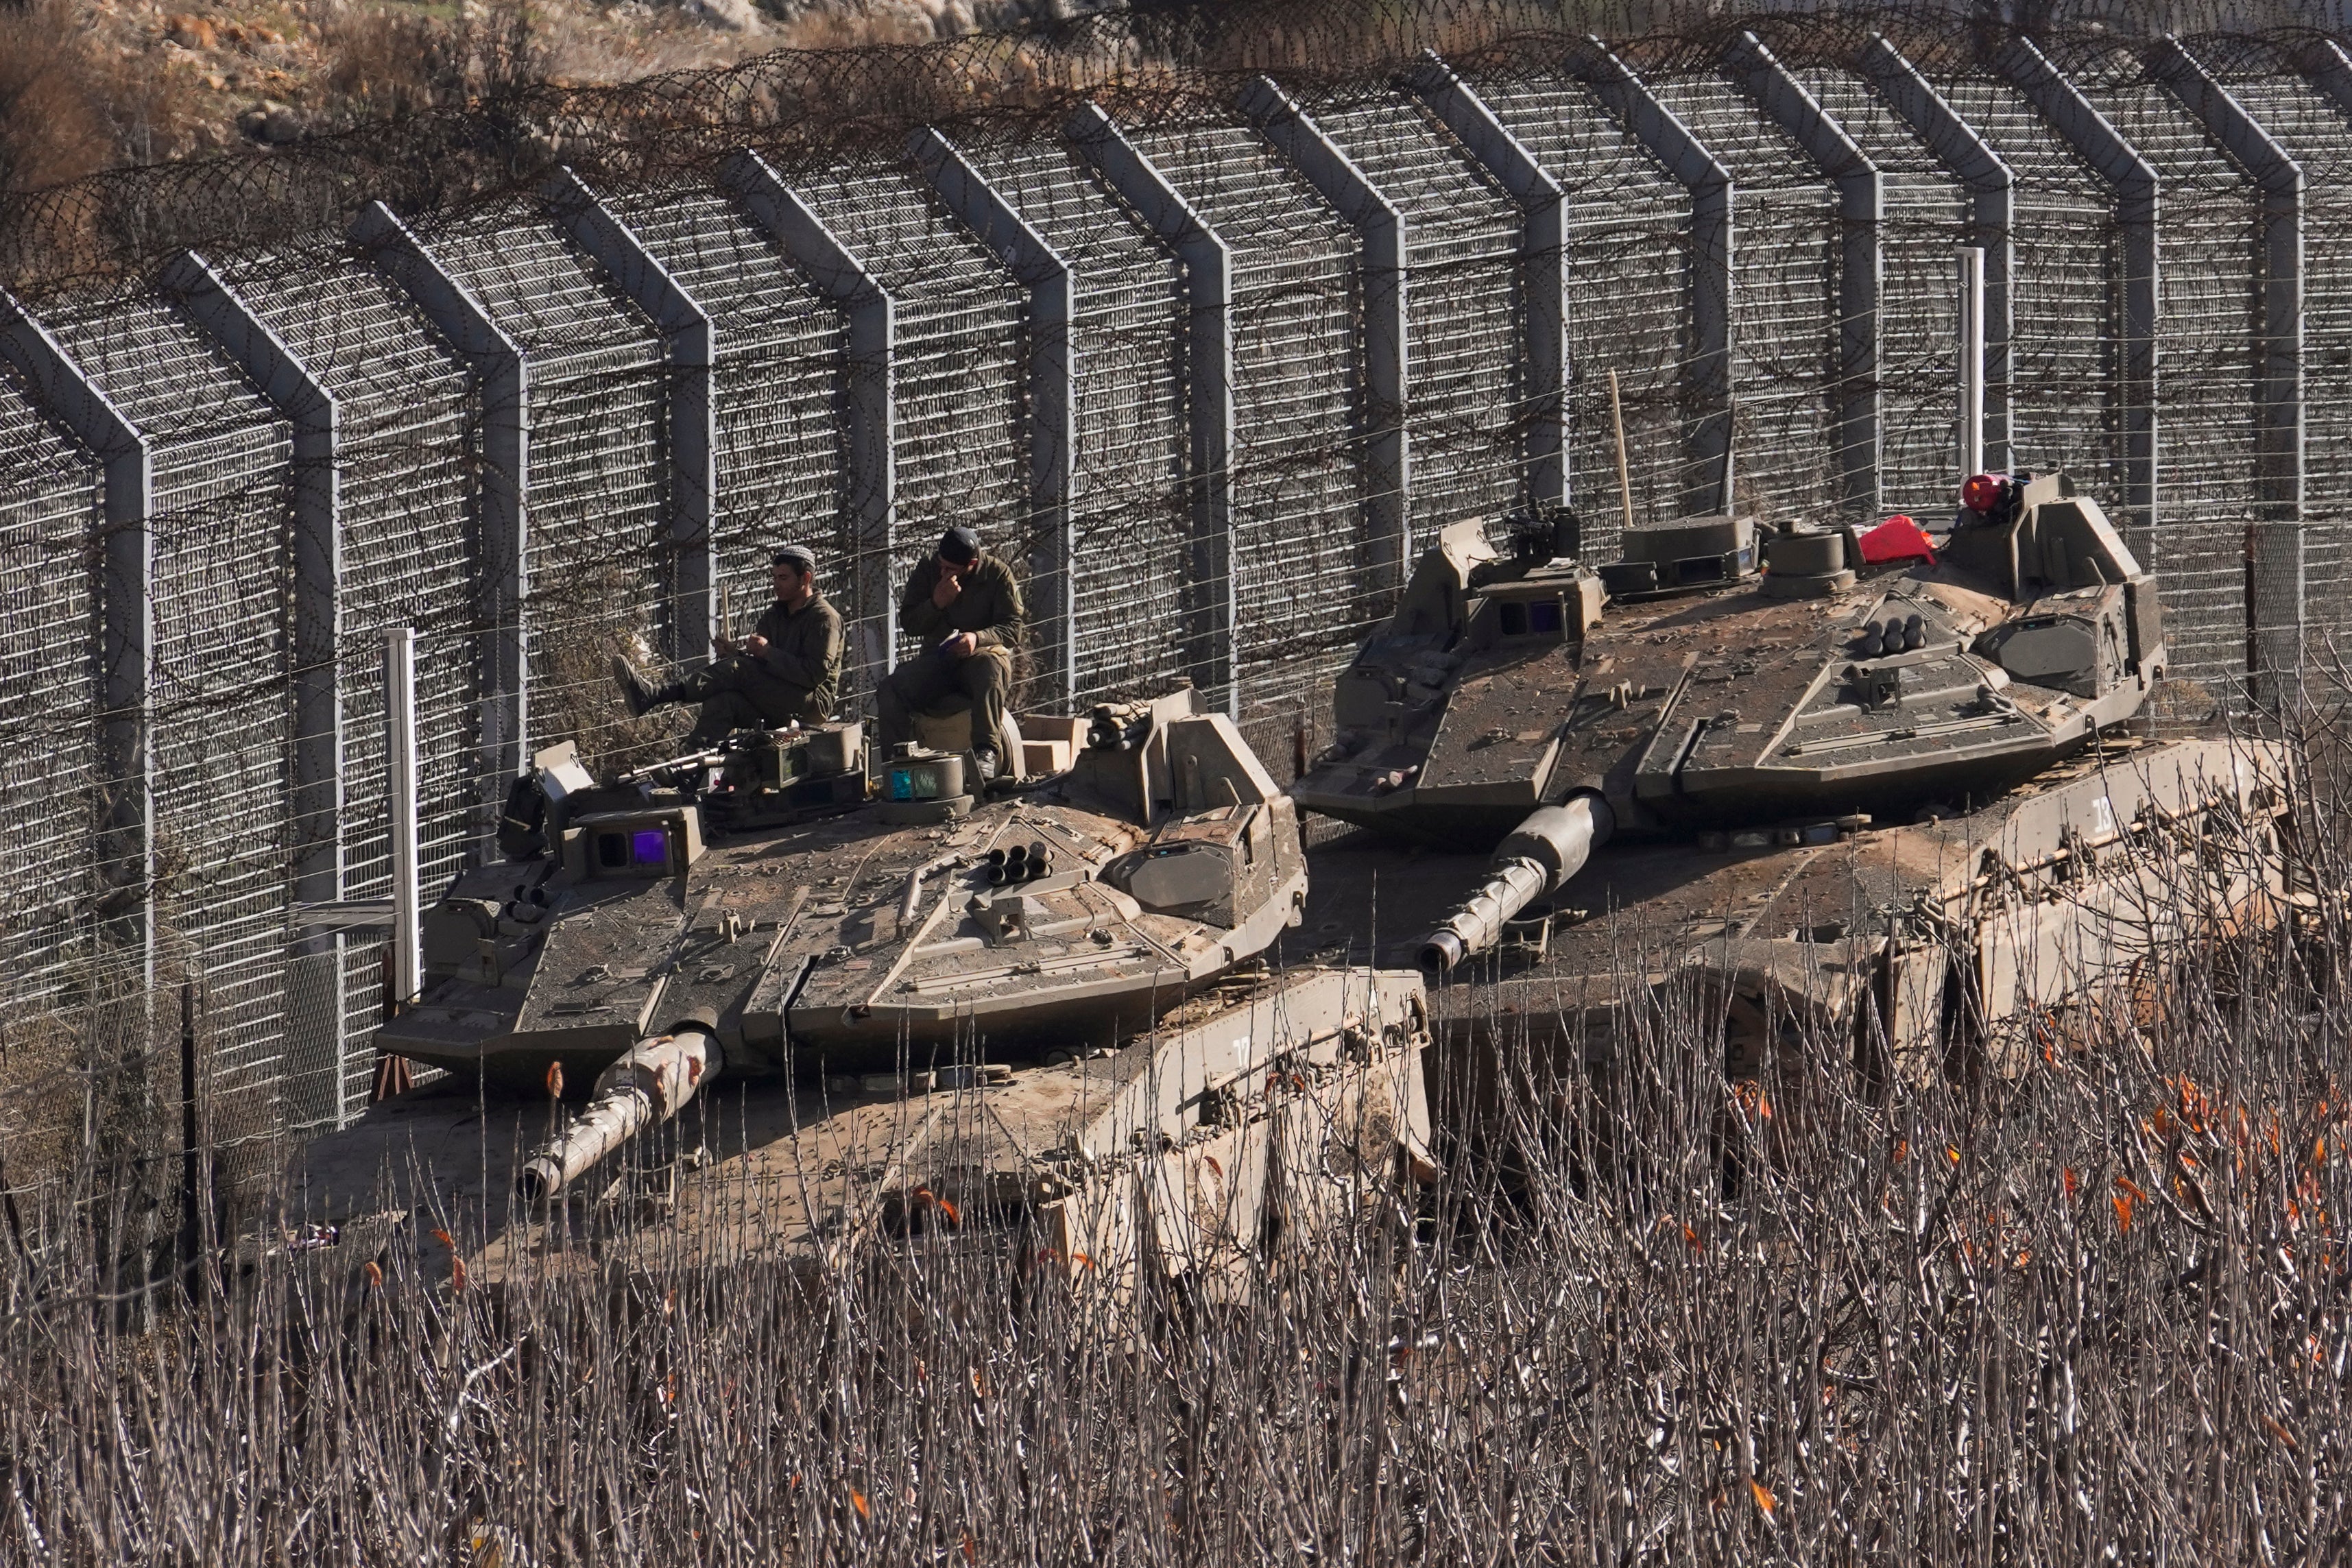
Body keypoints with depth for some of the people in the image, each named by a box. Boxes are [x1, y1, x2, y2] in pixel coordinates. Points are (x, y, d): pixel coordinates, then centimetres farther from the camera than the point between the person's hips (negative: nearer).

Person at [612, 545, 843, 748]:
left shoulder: (825, 618, -5)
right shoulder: (777, 614, 21)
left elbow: (816, 673, -17)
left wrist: (769, 652, -19)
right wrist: (734, 651, -12)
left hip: (812, 705, -7)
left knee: (738, 670, -26)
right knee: (722, 700, -26)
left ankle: (655, 695, -37)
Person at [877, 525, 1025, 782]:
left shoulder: (998, 575, -2)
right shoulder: (927, 572, 6)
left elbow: (1012, 629, -6)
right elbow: (908, 623, 6)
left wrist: (978, 638, -26)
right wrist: (936, 604, -14)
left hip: (981, 654, -3)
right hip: (937, 659, 3)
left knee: (991, 669, -42)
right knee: (890, 689, -25)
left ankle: (985, 753, -49)